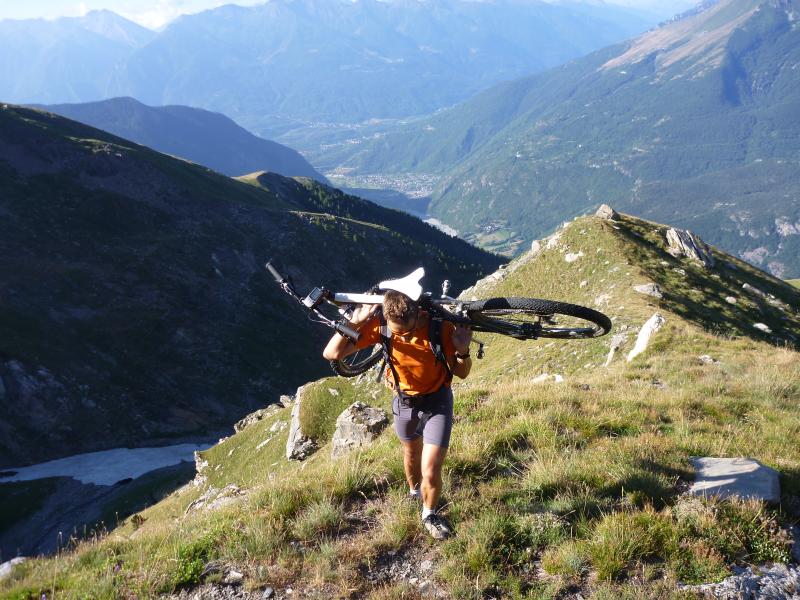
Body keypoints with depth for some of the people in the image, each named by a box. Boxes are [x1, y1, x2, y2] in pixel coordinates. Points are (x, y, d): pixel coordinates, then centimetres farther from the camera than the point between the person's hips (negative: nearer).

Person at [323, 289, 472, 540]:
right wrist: (355, 321, -36)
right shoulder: (380, 326, -25)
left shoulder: (440, 326, -29)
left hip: (437, 402, -2)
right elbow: (331, 353, -25)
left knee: (431, 472, -6)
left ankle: (430, 515, 26)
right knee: (411, 452, 27)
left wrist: (463, 351, -38)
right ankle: (414, 491, 59)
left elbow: (462, 373, -16)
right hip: (404, 401, 3)